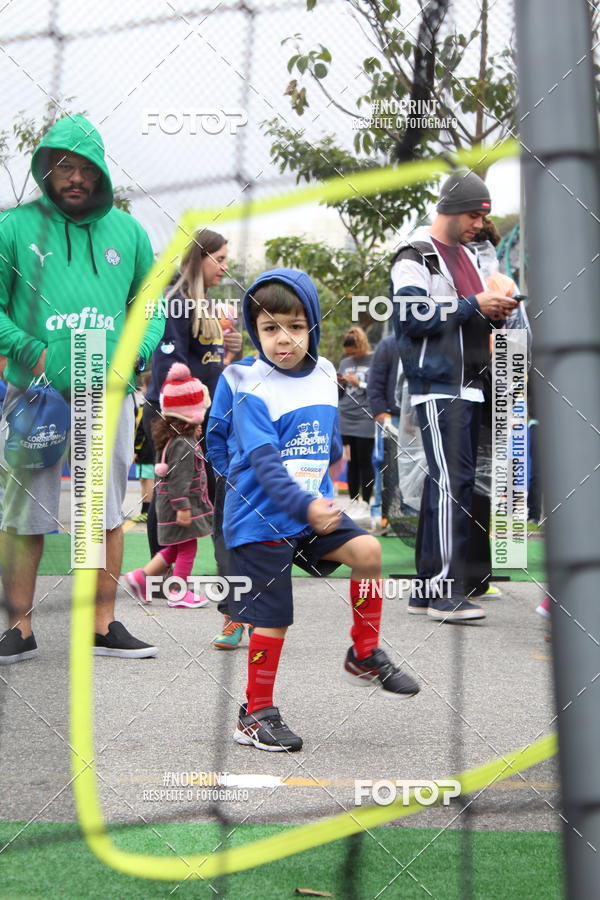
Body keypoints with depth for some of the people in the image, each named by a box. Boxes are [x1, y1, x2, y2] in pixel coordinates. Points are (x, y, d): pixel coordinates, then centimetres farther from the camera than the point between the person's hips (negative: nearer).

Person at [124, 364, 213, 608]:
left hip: (168, 502, 10)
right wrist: (182, 507, -25)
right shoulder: (183, 444, -22)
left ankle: (141, 576, 19)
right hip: (180, 503, -10)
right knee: (187, 547, 1)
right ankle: (178, 593, 9)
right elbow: (178, 478, -25)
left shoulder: (170, 437, 10)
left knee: (175, 548, 19)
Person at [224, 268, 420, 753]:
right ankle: (256, 714, 17)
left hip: (315, 504, 6)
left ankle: (365, 656, 4)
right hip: (261, 517, -5)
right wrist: (306, 507, -37)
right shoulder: (253, 390, -17)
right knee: (272, 618, -1)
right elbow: (264, 463, -25)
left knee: (367, 549, -15)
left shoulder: (325, 373, 3)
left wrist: (334, 455, 39)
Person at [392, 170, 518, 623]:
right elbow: (415, 316, -17)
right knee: (452, 482, -15)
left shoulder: (466, 255, 22)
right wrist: (474, 305, -18)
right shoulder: (415, 257, -5)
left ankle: (428, 588, 15)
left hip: (469, 386, 9)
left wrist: (495, 311, 6)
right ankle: (447, 592, -15)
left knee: (445, 483, 9)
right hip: (438, 386, -9)